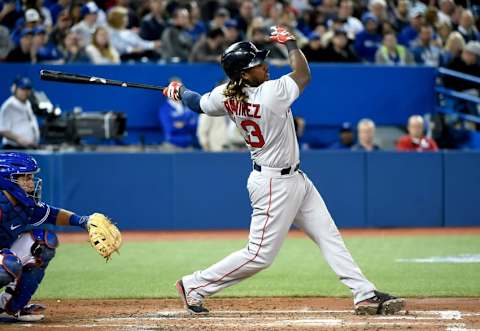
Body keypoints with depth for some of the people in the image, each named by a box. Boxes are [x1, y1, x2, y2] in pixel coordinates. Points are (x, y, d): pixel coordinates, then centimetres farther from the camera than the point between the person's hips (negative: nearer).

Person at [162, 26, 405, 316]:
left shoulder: (225, 96, -6)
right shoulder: (271, 93, -26)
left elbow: (199, 103, 13)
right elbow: (304, 75, -10)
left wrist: (179, 92, 34)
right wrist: (290, 42, 3)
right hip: (276, 185, -9)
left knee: (330, 237, 9)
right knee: (260, 255, -1)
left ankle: (366, 295, 11)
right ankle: (195, 285, 10)